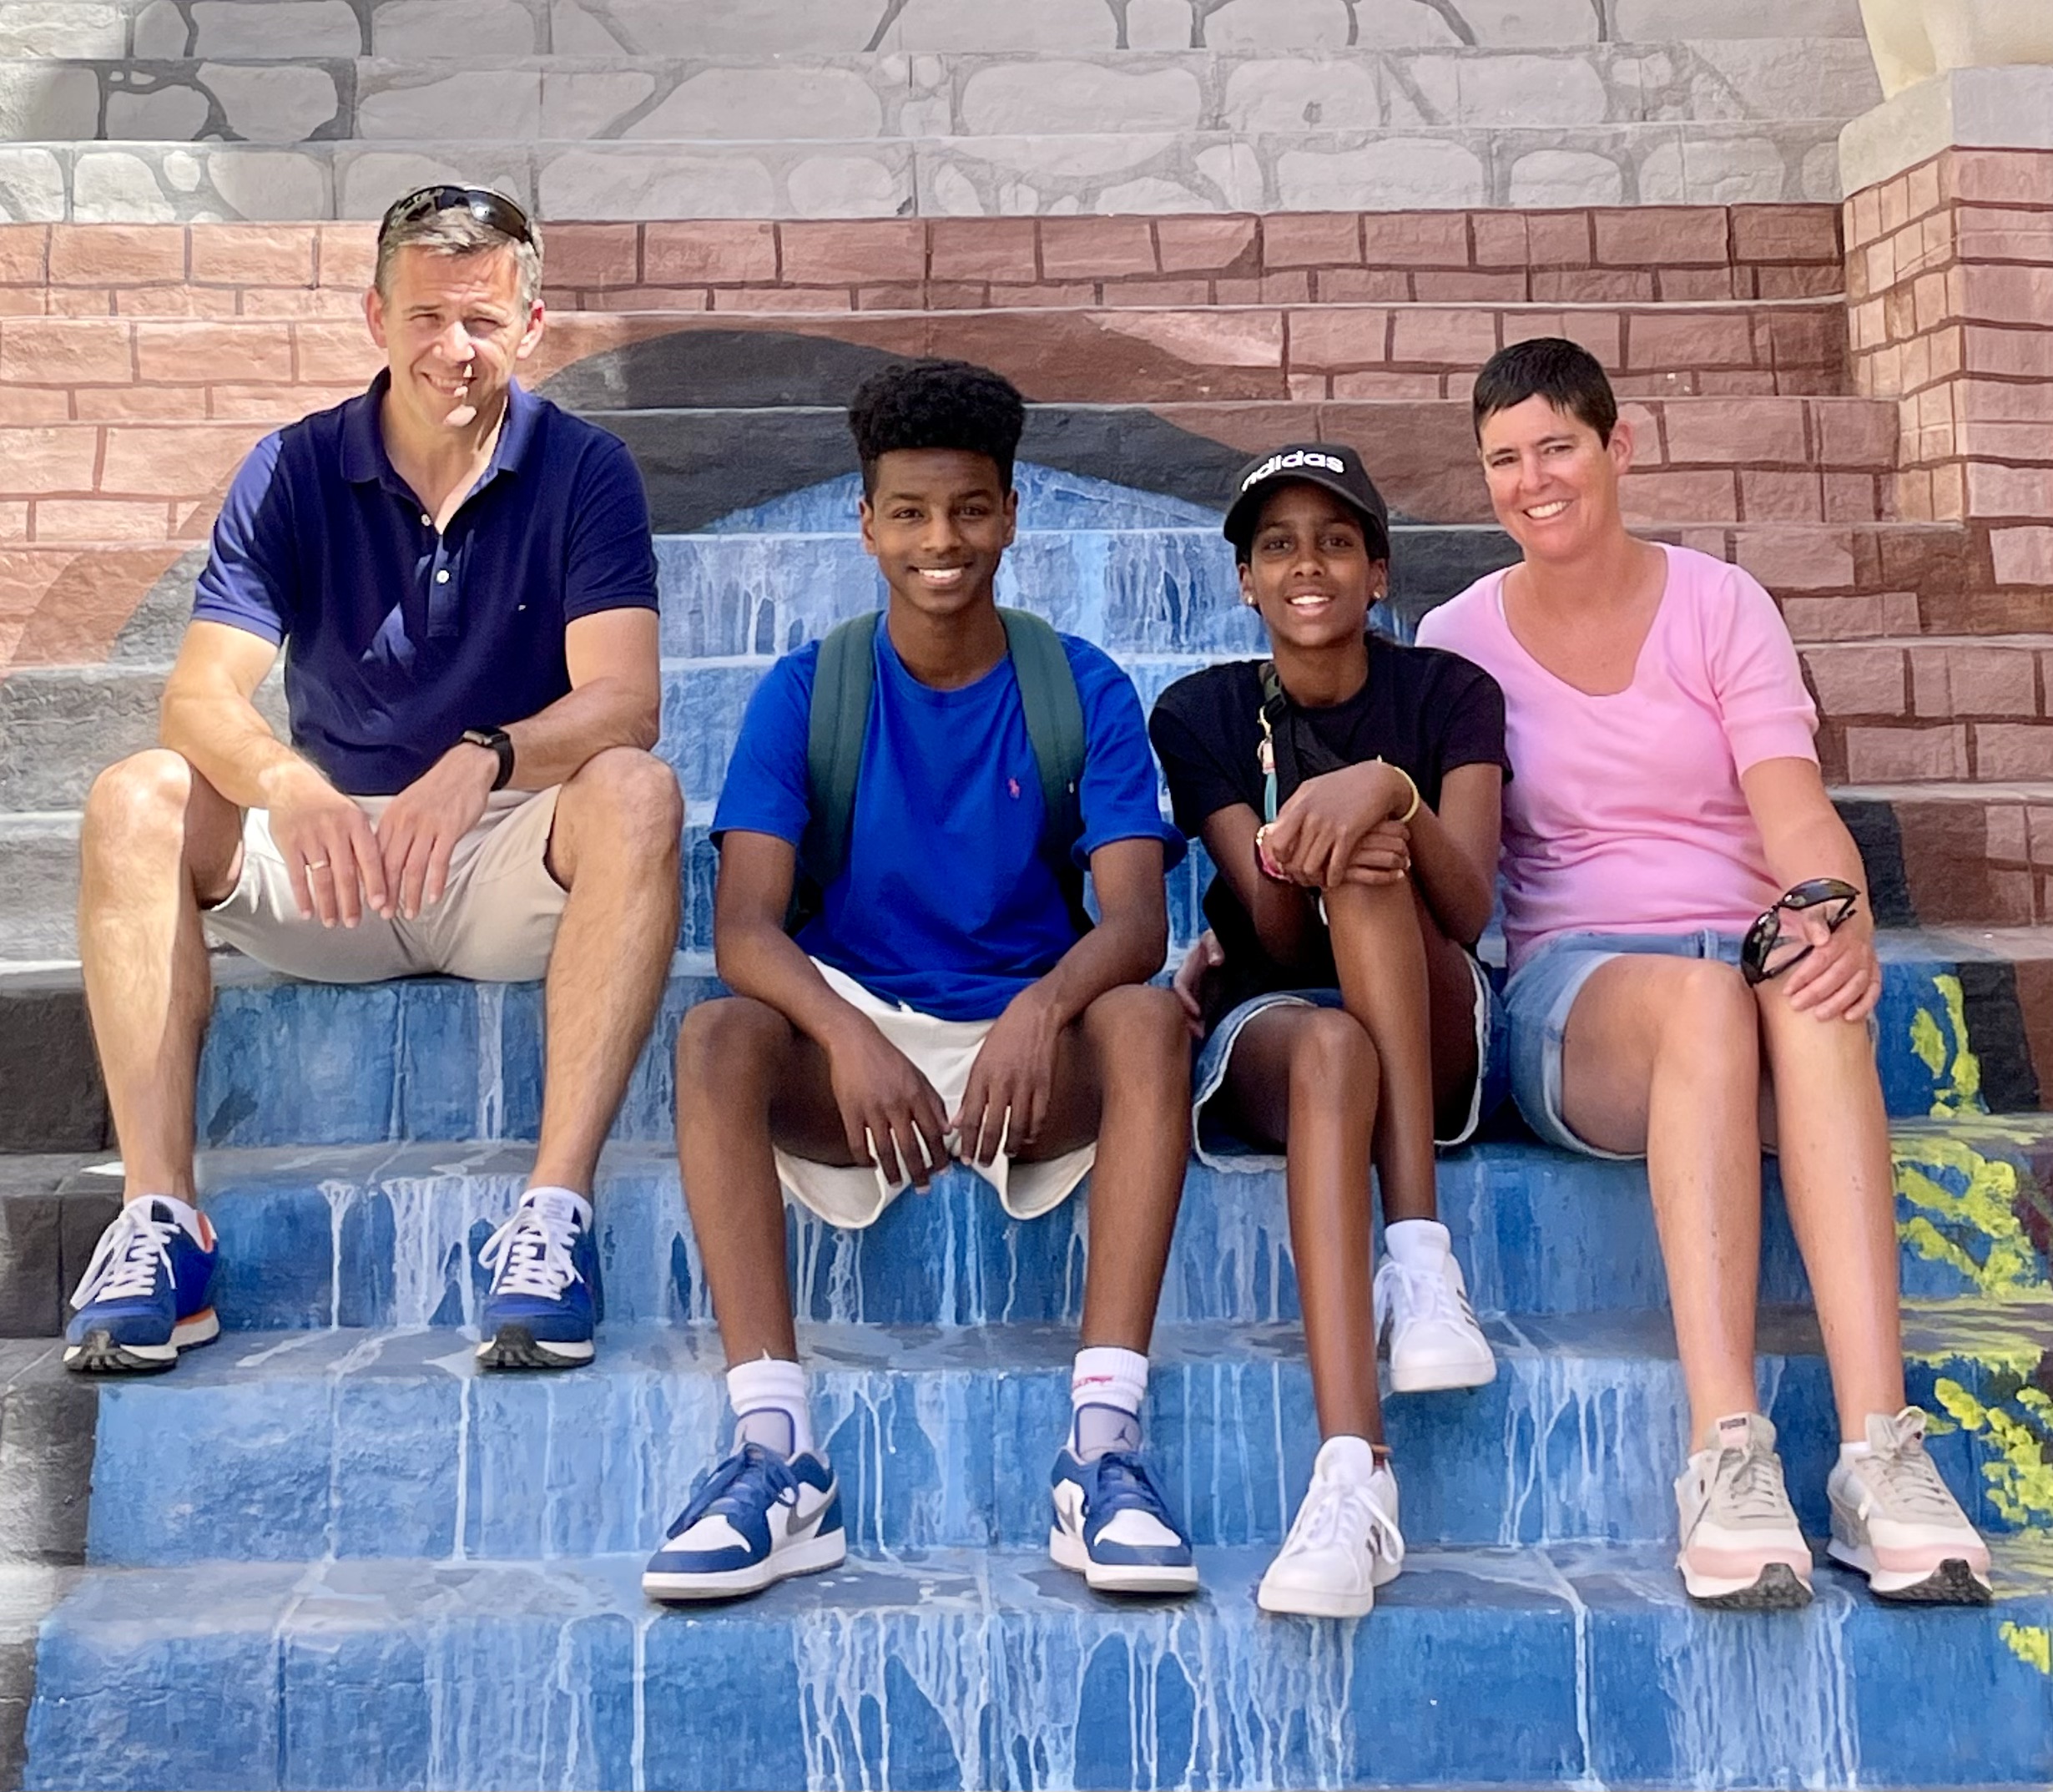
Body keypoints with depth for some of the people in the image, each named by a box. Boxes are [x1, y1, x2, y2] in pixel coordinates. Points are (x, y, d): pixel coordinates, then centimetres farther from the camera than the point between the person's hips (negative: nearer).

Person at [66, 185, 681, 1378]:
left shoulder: (583, 472, -3)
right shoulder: (293, 474, 1)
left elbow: (623, 701, -17)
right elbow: (201, 696, -12)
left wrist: (482, 761, -38)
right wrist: (287, 787, -36)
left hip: (512, 861, -2)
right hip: (325, 858, 2)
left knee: (635, 794, -32)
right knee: (134, 801, -23)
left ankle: (559, 1210, -37)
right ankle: (161, 1219, -25)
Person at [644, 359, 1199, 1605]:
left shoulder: (1083, 691, 3)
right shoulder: (805, 693, 3)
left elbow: (1137, 918, -10)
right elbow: (746, 925, -10)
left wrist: (1042, 1009, -33)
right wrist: (847, 1037, -32)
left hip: (1033, 1051, 0)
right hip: (853, 1043, 0)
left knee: (1150, 1020, -31)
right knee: (717, 1041, -30)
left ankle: (1104, 1450, -35)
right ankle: (778, 1457, -34)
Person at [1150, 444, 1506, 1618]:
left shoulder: (1448, 694, 4)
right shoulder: (1202, 714, 5)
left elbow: (1469, 911, -13)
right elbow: (1277, 939, -6)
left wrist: (1388, 792, -33)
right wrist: (1291, 861, -30)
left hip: (1435, 1038, 1)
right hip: (1266, 1035, 0)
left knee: (1366, 865, -30)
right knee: (1330, 1050, -38)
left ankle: (1422, 1250, -35)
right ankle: (1355, 1475, -54)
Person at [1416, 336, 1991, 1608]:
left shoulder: (1720, 604, 10)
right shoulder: (1459, 640, 12)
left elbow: (1791, 802, -5)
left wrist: (1842, 912, -28)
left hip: (1751, 959, 1)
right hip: (1570, 984, -1)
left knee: (1813, 989, -37)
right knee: (1698, 995, -38)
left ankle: (1881, 1449, -44)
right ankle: (1728, 1456, -45)